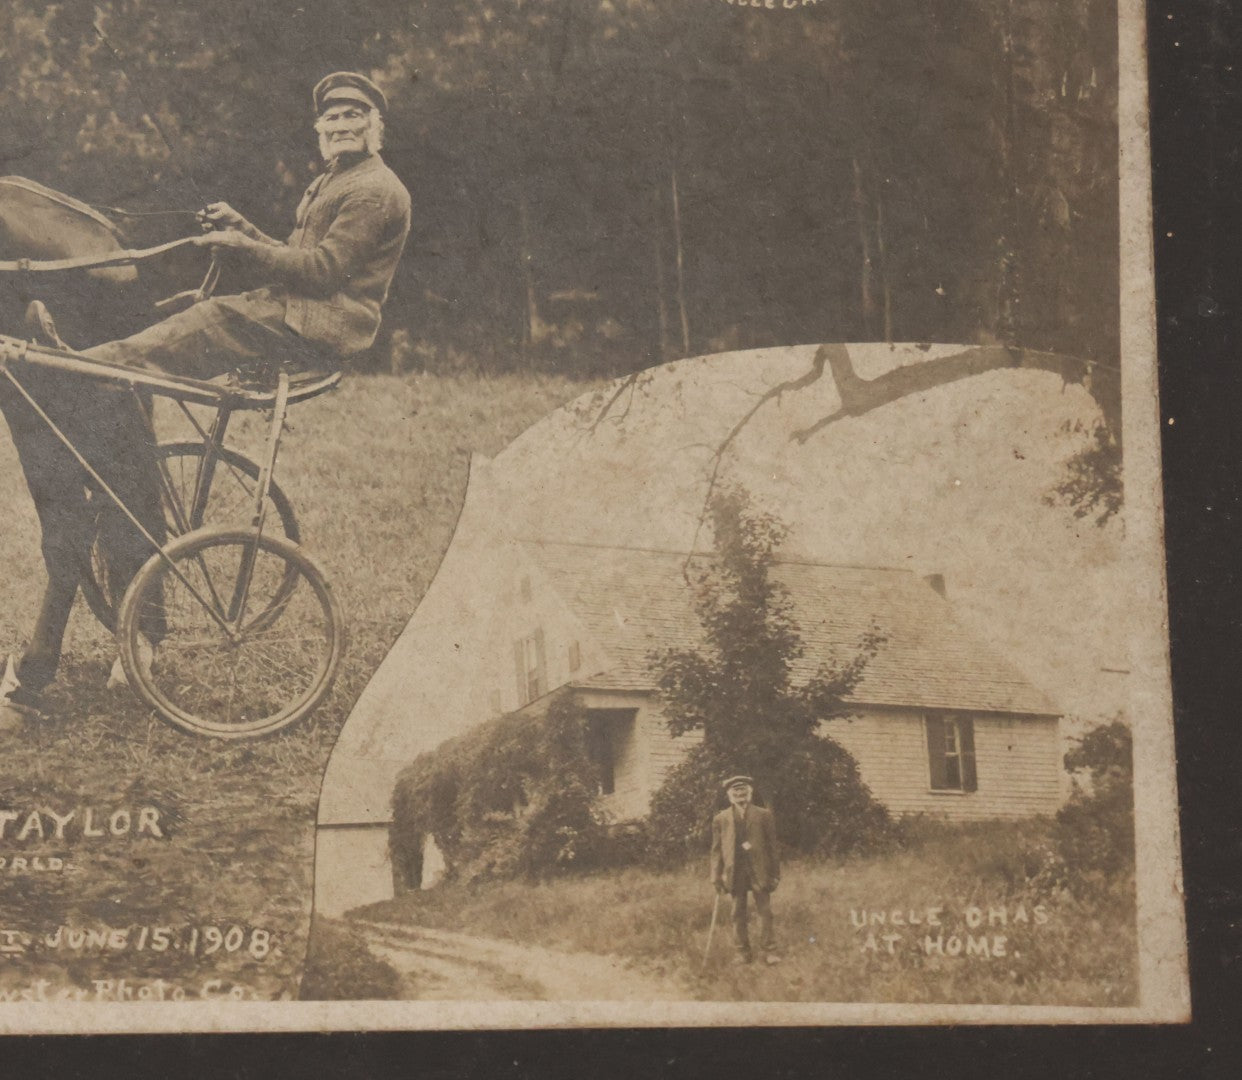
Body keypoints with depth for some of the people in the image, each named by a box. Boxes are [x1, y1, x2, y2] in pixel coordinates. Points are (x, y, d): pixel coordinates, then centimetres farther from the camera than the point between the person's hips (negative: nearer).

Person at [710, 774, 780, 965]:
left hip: (759, 870, -1)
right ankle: (743, 953, 10)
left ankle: (769, 951, 3)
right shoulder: (721, 819, 9)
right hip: (734, 871, 1)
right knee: (738, 914, 3)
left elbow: (772, 846, 6)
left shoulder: (764, 815, 7)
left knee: (764, 911, -3)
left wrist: (775, 874, 1)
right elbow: (717, 850, 8)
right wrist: (717, 877, 0)